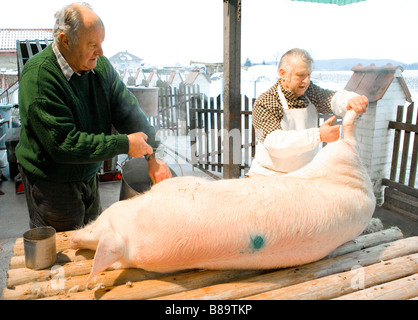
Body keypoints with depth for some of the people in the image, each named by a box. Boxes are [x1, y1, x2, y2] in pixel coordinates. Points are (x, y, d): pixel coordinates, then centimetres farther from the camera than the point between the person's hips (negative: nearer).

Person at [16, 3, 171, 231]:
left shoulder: (100, 65, -4)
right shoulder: (38, 76, -24)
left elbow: (129, 111, -4)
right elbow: (64, 144, -28)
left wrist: (152, 157, -16)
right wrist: (124, 144, -27)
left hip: (88, 174, 6)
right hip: (51, 181, -6)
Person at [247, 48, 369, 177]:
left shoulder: (309, 92, 5)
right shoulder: (263, 104, -13)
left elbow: (334, 98, -12)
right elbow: (274, 142, -26)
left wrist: (351, 100, -35)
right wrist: (318, 135, -33)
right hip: (268, 176, -5)